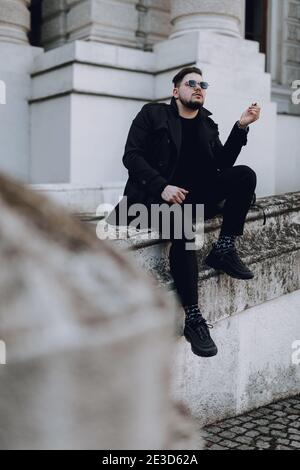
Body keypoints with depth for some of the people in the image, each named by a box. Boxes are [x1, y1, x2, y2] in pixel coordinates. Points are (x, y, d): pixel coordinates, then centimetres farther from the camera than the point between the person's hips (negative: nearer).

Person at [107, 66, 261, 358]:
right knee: (182, 228, -37)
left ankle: (224, 249, -16)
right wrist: (162, 186, -19)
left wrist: (241, 127, 1)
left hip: (196, 196, 5)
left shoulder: (207, 125, 20)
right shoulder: (153, 114, 7)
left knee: (245, 174, -16)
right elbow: (131, 155, -4)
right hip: (158, 195, -5)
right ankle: (193, 318, -32)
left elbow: (222, 165, 12)